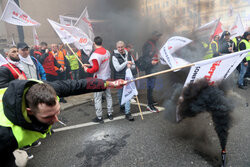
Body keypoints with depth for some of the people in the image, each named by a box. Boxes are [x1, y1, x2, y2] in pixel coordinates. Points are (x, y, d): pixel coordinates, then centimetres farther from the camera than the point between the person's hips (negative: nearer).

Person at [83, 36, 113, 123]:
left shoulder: (95, 54, -20)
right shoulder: (107, 52, 4)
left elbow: (95, 68, -23)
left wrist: (87, 70, -5)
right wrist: (90, 65, 17)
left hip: (99, 79, -7)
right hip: (107, 77, 8)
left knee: (97, 98, 3)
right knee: (108, 95, 17)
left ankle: (99, 117, 12)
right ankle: (110, 113, 29)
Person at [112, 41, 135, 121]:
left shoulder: (128, 54, 6)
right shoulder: (115, 56, -9)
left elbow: (134, 66, 9)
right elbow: (117, 68, -17)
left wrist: (130, 66, -13)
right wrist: (126, 63, -16)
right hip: (119, 78, -3)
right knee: (120, 94, 12)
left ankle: (127, 113, 15)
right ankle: (122, 107, 37)